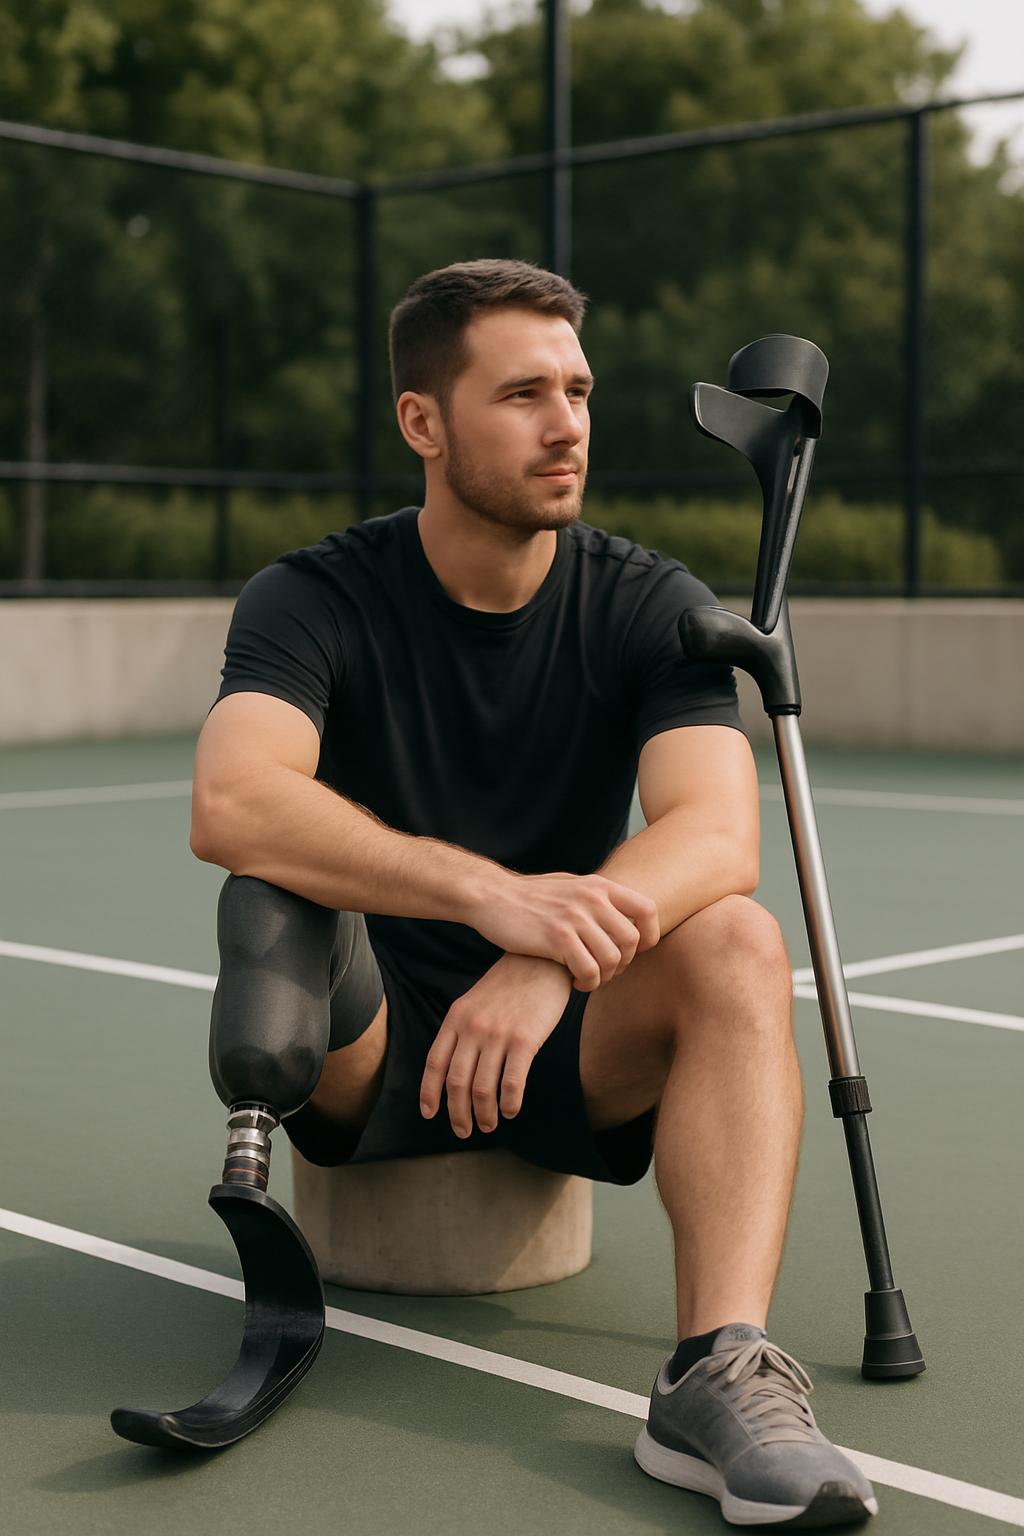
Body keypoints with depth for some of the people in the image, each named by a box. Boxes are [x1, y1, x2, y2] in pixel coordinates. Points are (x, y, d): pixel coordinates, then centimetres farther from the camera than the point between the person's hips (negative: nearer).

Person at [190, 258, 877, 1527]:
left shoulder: (650, 604, -4)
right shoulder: (315, 599, -9)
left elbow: (715, 835, -21)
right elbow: (231, 804, -31)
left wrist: (551, 957, -41)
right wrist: (490, 893, -45)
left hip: (572, 1047, 2)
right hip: (369, 1050, -2)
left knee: (735, 942, -29)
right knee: (269, 904, -32)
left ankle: (719, 1374, -35)